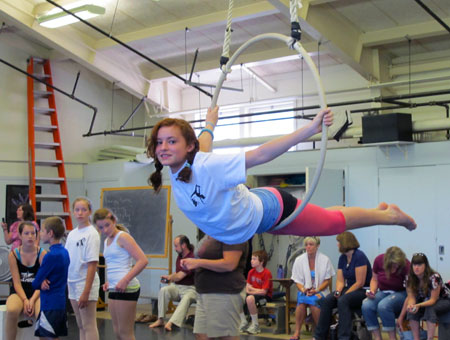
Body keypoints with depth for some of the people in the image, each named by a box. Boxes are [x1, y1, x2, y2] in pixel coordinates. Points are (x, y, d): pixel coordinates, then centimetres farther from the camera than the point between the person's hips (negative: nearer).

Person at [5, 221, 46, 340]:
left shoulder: (42, 254, -3)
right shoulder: (13, 254, 1)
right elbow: (17, 282, -3)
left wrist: (32, 300, -20)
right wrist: (25, 300, -18)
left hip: (37, 292, -1)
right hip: (19, 292, 1)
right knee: (11, 310, -33)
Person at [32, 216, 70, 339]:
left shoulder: (51, 255, -17)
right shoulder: (64, 252, 9)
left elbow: (35, 284, -12)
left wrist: (41, 282, 9)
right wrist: (43, 282, -7)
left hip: (50, 305, -9)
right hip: (61, 302, 9)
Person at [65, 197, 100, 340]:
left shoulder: (91, 233, -10)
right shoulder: (72, 234, 11)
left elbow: (92, 265, -14)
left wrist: (86, 292, -18)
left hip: (86, 284, -7)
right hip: (72, 284, 7)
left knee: (89, 325, -4)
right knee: (81, 325, 13)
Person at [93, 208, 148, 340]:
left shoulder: (123, 237, -9)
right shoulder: (107, 240, 16)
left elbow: (143, 260, -18)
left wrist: (125, 280, -23)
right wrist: (109, 282, 13)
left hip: (126, 288, -9)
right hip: (114, 289, 9)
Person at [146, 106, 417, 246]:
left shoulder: (207, 167, -36)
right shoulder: (176, 174, -14)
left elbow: (261, 154, -39)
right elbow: (203, 146, 6)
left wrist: (311, 129, -44)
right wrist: (209, 127, 27)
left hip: (268, 209, -8)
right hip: (253, 221, 8)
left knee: (334, 221, 13)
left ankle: (389, 215, 40)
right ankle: (381, 210, 51)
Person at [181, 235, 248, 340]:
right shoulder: (210, 235, 17)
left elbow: (229, 264, -23)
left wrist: (198, 262, -19)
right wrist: (192, 263, 4)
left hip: (225, 294, -9)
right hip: (205, 292, 9)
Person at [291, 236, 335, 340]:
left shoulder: (325, 260, 0)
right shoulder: (299, 260, 5)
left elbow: (328, 280, 1)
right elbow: (297, 281, 7)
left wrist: (316, 290, -15)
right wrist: (303, 290, -15)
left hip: (320, 291, -1)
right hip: (305, 291, 2)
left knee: (313, 300, -35)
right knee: (302, 299, -33)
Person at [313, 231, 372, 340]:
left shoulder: (359, 256, -15)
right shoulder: (342, 258, 9)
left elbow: (360, 283, -18)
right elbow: (340, 280, 7)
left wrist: (344, 294, -18)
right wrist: (338, 292, -13)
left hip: (363, 291, -7)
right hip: (349, 289, 7)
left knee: (343, 301, -35)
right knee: (326, 300, -17)